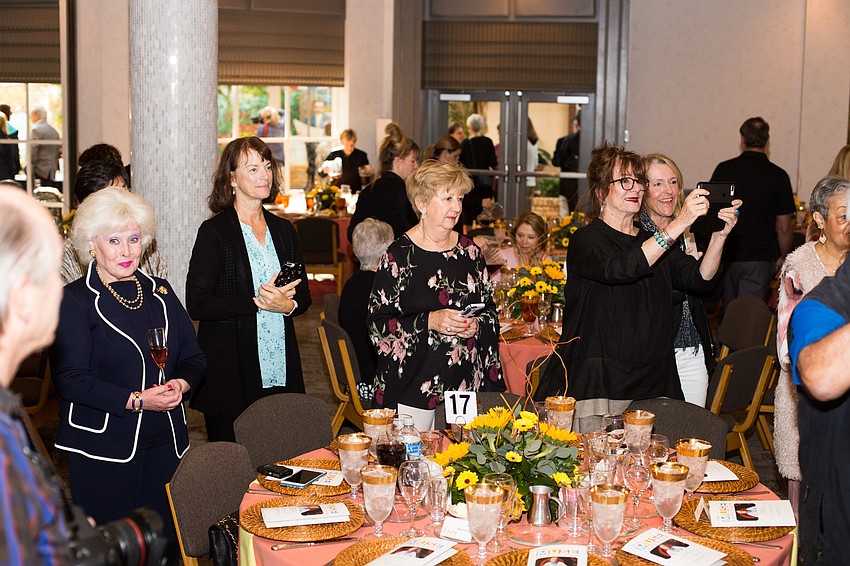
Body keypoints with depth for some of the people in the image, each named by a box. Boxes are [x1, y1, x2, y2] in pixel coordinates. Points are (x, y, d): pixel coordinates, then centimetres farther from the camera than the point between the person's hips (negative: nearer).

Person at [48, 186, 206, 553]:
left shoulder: (159, 292, 11)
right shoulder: (74, 301, -5)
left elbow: (193, 357, 14)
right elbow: (69, 380, -13)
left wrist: (182, 384, -9)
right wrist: (135, 400, -20)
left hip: (166, 441, 5)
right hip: (105, 448, -5)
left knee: (166, 543, 9)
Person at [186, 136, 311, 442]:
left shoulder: (284, 230, 12)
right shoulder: (214, 232, -5)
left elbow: (304, 295, 15)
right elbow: (197, 304, -12)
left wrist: (287, 304, -8)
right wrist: (256, 302, -17)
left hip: (280, 371, 5)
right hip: (231, 370, -5)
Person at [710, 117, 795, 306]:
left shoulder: (723, 170, -1)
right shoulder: (778, 176, -5)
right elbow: (784, 228, -2)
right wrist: (783, 258, 14)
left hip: (726, 255, 2)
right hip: (759, 258, -2)